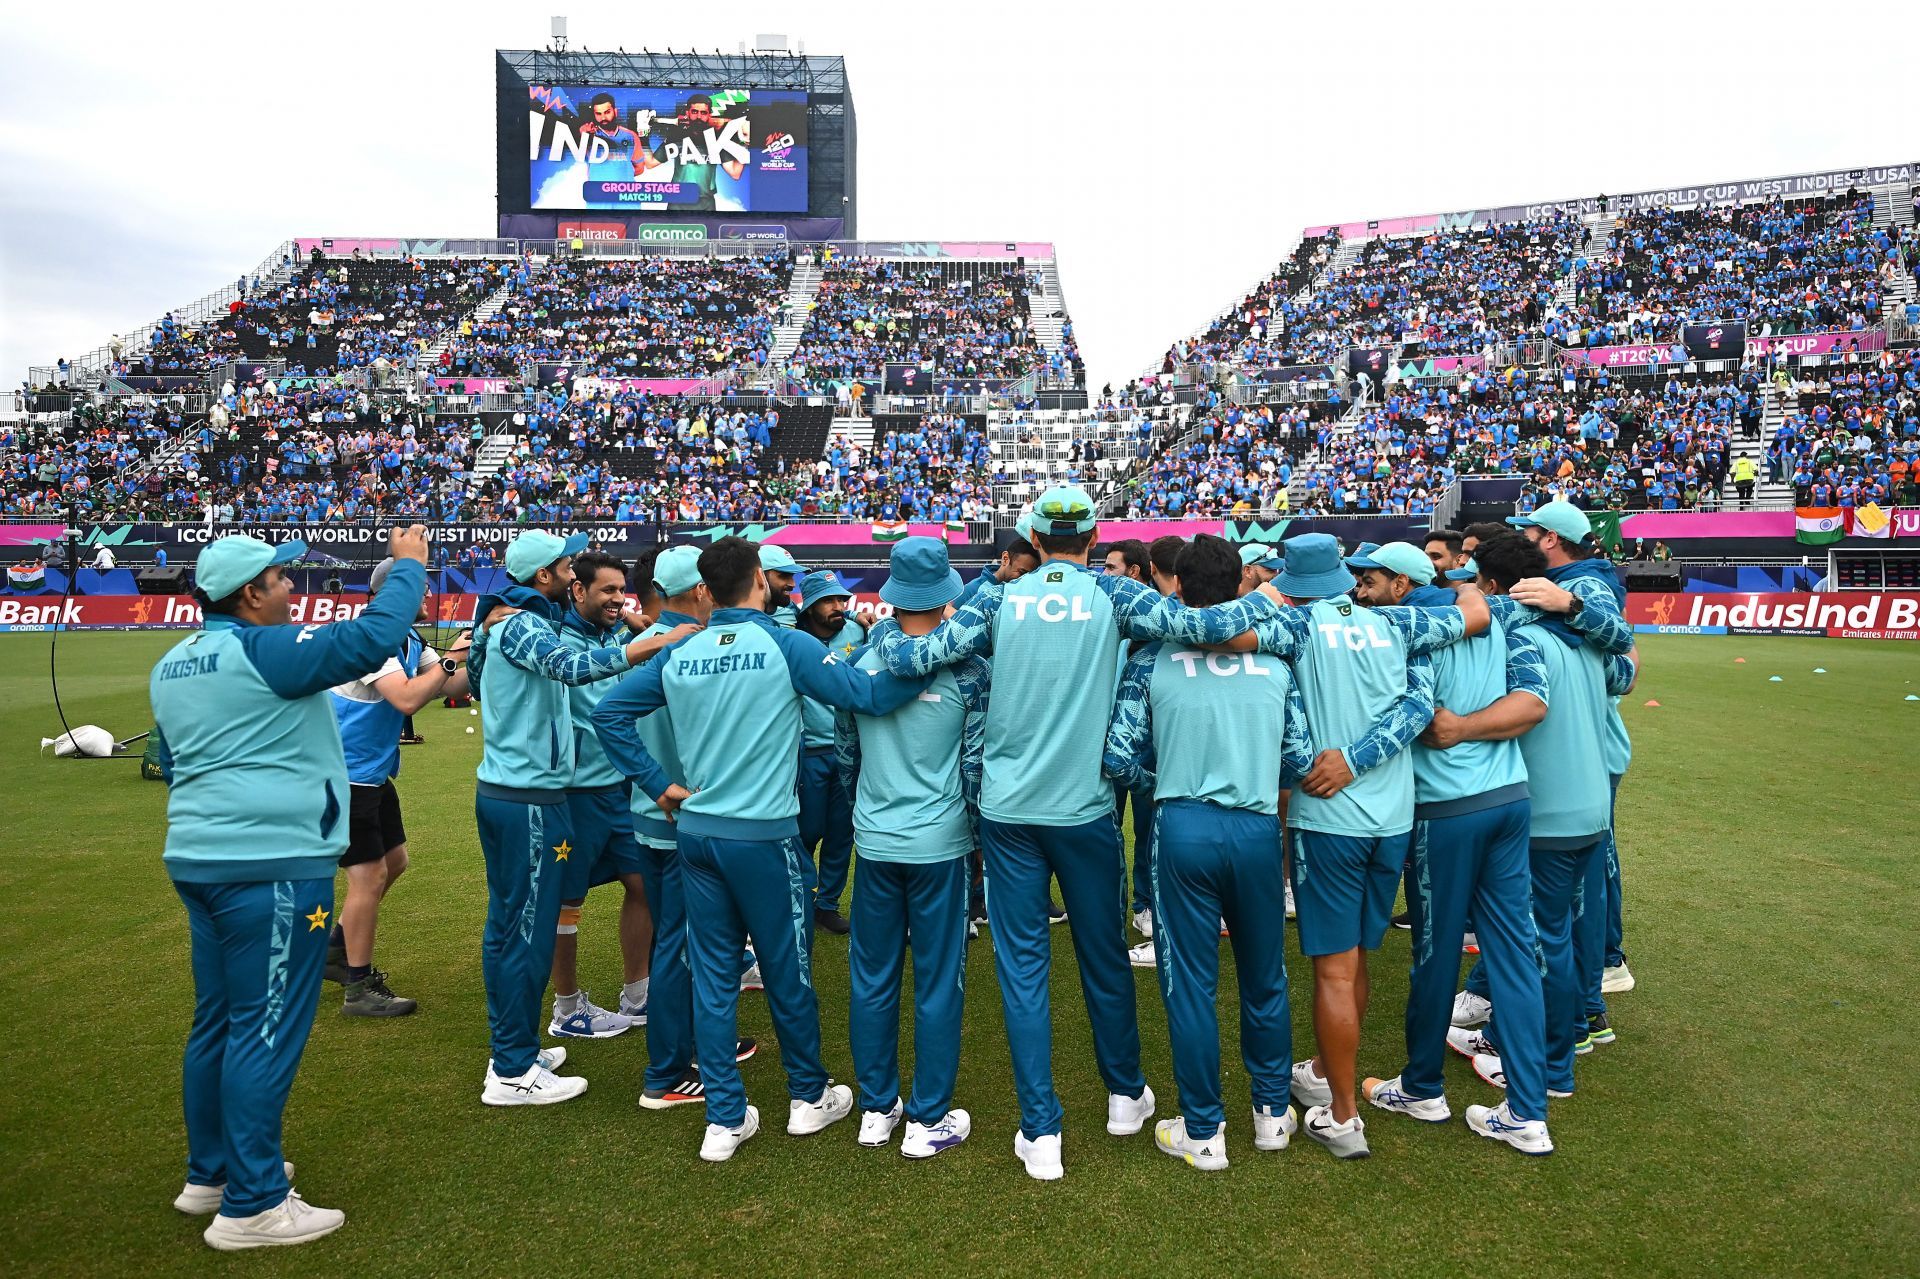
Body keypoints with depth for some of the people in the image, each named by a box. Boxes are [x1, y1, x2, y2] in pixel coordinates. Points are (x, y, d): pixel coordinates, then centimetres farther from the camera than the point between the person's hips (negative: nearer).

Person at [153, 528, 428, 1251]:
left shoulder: (171, 666, 15)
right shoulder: (263, 651, -14)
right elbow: (373, 637, -21)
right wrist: (408, 566, -8)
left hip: (197, 860, 10)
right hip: (272, 868, -10)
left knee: (216, 1023, 18)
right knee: (265, 1033, -3)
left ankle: (210, 1174, 31)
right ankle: (250, 1207, 4)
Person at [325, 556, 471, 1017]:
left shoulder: (410, 641, 6)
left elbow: (448, 687, 4)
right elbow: (406, 699, -34)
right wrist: (449, 660, -25)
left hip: (374, 773, 10)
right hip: (347, 775, -10)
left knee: (393, 862, 18)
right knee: (369, 876, -4)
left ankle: (336, 952, 33)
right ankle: (360, 989, 9)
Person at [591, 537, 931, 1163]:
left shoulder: (678, 655, 4)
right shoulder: (785, 646, -11)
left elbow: (608, 713, 7)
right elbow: (871, 695, -19)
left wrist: (658, 786, 7)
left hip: (696, 831, 5)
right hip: (764, 835, -4)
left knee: (712, 975, 10)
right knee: (787, 970, 11)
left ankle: (725, 1119, 18)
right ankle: (810, 1097, 29)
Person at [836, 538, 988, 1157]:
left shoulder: (861, 662, -1)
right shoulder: (965, 670, -11)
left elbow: (844, 752, 8)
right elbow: (977, 763, -8)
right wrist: (982, 832, 7)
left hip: (874, 843, 3)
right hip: (940, 843, -3)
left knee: (873, 977, 14)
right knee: (939, 983, 7)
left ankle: (876, 1109, 26)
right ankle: (928, 1120, 16)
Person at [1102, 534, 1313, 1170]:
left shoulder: (1152, 659, -3)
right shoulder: (1276, 658, 3)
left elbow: (1119, 759, -7)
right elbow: (1300, 760, 2)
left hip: (1183, 829, -2)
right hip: (1258, 830, 3)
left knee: (1190, 983, 8)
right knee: (1265, 978, 19)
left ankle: (1203, 1133, 19)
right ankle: (1273, 1112, 34)